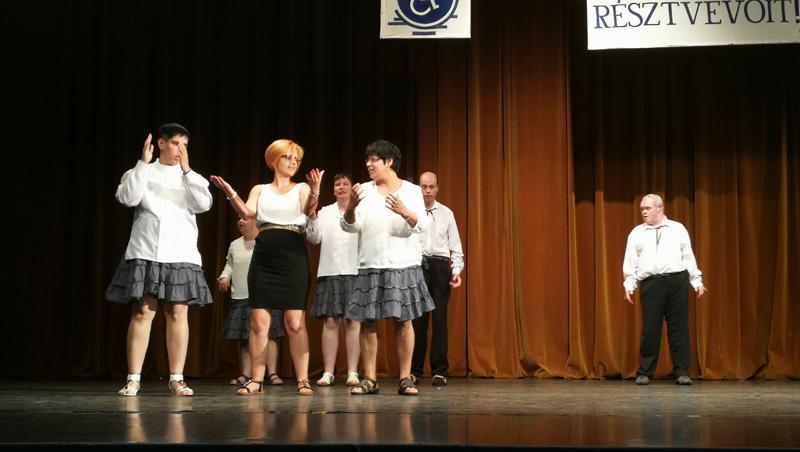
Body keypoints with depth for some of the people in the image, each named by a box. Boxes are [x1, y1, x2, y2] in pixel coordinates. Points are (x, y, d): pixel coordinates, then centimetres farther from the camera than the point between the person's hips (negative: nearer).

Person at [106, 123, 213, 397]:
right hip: (145, 254, -2)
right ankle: (133, 379, -3)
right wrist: (143, 163, -10)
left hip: (181, 255, 2)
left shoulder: (191, 178, 14)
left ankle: (177, 379, 3)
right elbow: (128, 198, -10)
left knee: (178, 314, -2)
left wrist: (186, 170, -7)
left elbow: (204, 205, -4)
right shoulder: (140, 173, 10)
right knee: (142, 313, -6)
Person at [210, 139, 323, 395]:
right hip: (263, 257, 2)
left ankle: (303, 380, -1)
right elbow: (247, 213, -3)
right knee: (258, 322, -1)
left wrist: (315, 190, -27)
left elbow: (309, 210, -8)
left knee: (295, 322, -6)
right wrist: (229, 192, -18)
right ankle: (256, 380, 5)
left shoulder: (301, 189, 12)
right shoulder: (260, 190, 15)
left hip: (294, 257, -1)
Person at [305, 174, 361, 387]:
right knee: (330, 321, 0)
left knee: (353, 321, -3)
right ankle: (328, 372, 2)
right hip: (329, 272, 2)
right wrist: (312, 217, -9)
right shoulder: (325, 212, 15)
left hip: (354, 271, -2)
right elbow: (314, 238, 7)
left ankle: (352, 372, -1)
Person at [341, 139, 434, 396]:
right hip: (370, 266, 2)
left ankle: (405, 379, 4)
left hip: (403, 266, -2)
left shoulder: (411, 191, 4)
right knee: (368, 322, 0)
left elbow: (421, 226, -7)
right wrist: (351, 207, -23)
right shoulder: (364, 191, 8)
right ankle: (369, 379, 5)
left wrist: (404, 212, -28)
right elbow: (349, 226, -1)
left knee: (403, 320, 0)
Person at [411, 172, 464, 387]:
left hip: (440, 267, 1)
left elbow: (455, 245, 10)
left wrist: (457, 269, -2)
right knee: (417, 319, 3)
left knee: (440, 318, -1)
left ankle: (439, 371, 4)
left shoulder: (446, 213, 10)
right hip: (417, 266, -1)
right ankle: (414, 370, 13)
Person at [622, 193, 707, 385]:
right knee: (650, 328, -1)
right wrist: (629, 285, 1)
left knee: (678, 327, 1)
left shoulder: (678, 229, 10)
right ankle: (644, 373, 8)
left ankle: (681, 372, 7)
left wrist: (697, 281, 6)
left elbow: (688, 257, 10)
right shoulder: (637, 233, 11)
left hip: (677, 281, 0)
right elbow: (631, 261, 9)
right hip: (650, 283, 0)